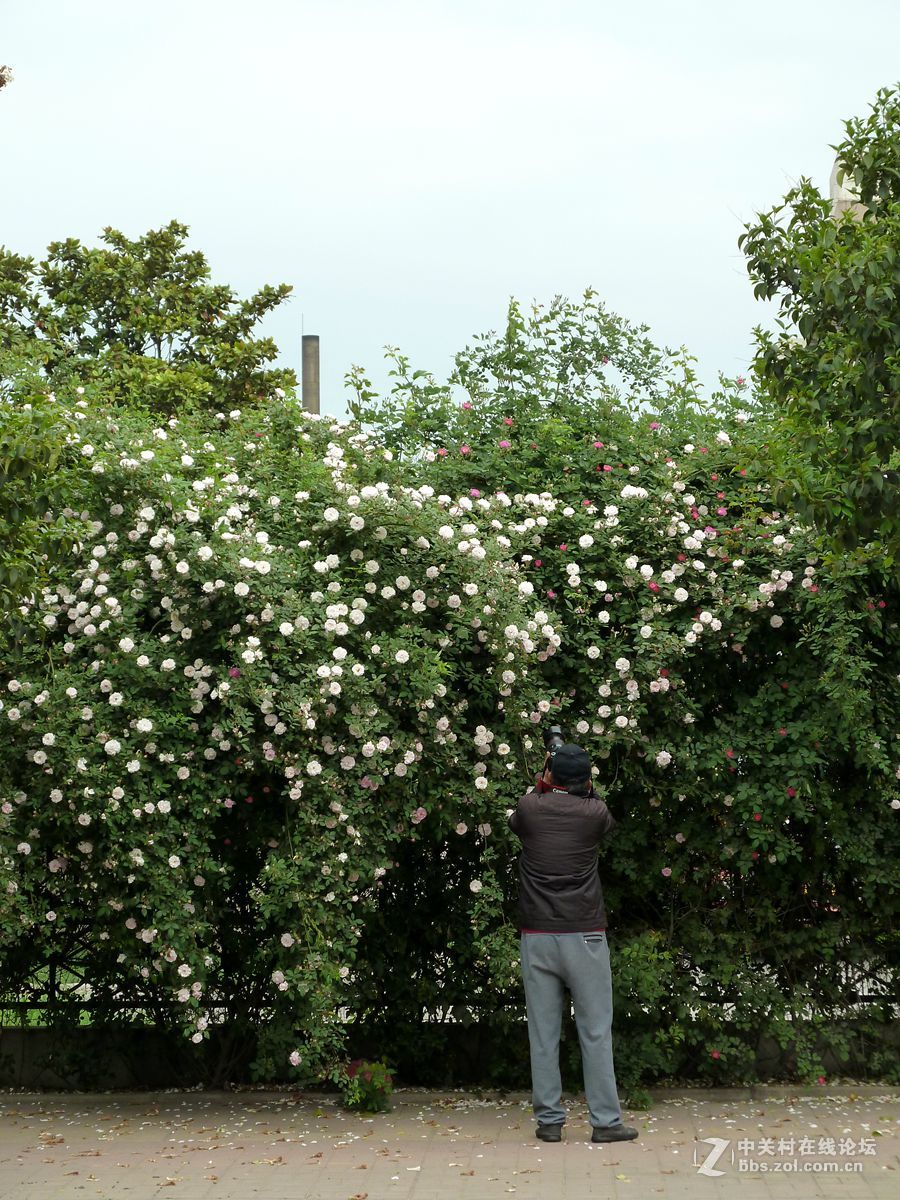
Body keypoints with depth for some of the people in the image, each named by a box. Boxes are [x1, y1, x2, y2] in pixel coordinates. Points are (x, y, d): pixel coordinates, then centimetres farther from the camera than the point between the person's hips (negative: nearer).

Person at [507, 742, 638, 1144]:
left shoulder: (530, 807, 0)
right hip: (584, 937, -1)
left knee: (543, 1033, 6)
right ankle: (605, 1121, 5)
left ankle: (549, 1119, 9)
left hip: (536, 937, 1)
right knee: (596, 1031, 4)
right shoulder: (594, 813, -2)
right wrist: (583, 787, 29)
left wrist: (541, 785, 33)